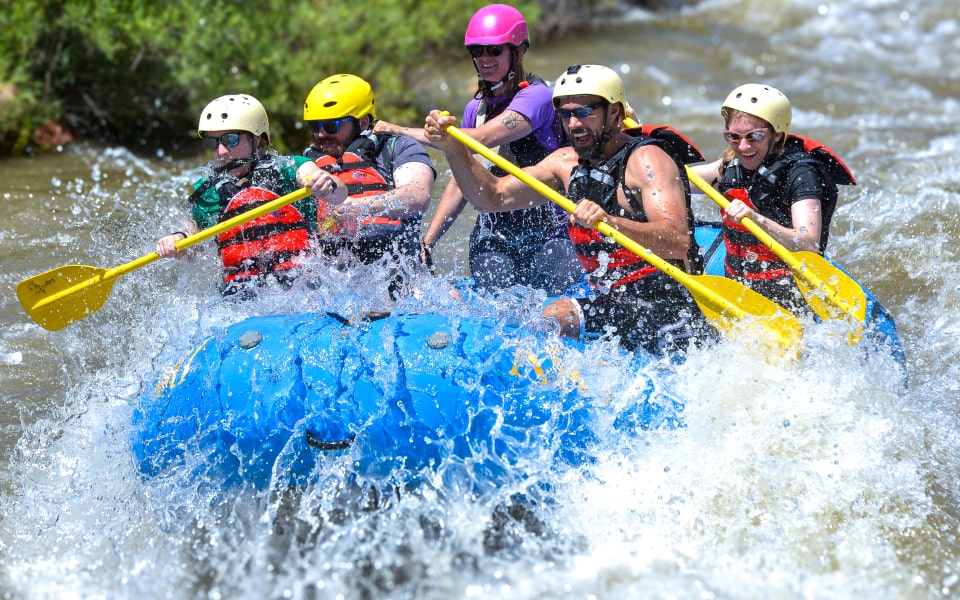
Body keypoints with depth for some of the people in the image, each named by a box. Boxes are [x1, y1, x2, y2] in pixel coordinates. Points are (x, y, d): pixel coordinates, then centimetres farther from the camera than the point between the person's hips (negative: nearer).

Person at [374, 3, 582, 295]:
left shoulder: (537, 96, -10)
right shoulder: (476, 109, 12)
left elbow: (481, 139, -24)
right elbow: (461, 183, 18)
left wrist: (402, 131, -21)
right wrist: (426, 243, 10)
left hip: (548, 235, -5)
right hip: (493, 237, 5)